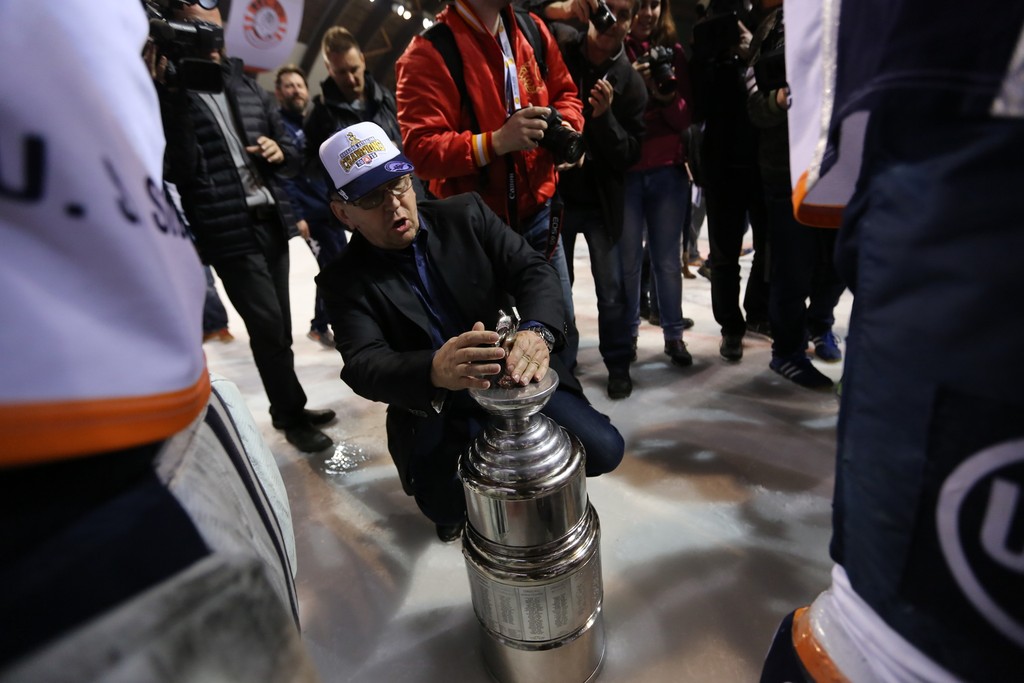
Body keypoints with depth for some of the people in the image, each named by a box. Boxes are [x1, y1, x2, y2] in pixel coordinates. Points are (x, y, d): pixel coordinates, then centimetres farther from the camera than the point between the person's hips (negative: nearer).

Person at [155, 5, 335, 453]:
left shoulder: (246, 85, 16)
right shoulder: (167, 94, -1)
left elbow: (292, 155, 18)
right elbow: (175, 168, -16)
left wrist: (279, 152, -4)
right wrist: (164, 89, -18)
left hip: (272, 221, 6)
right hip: (229, 231, -5)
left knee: (278, 324, 10)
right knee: (269, 326, -7)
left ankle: (288, 409, 23)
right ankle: (293, 416, 9)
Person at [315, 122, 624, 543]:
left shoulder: (466, 215, -2)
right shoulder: (344, 282, -7)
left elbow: (534, 269, -11)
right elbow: (363, 366, -21)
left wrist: (538, 331, -36)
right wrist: (434, 370, -45)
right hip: (436, 412, -1)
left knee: (603, 449, -13)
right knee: (446, 506, -22)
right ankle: (459, 506, 18)